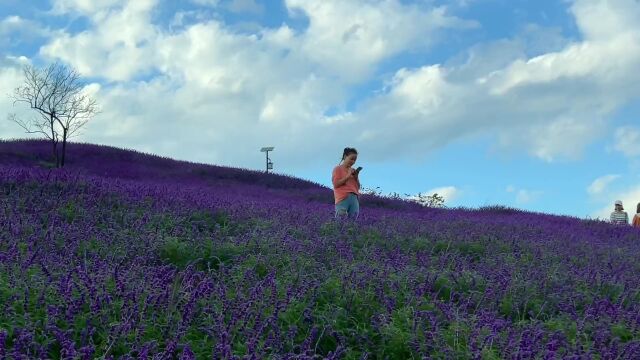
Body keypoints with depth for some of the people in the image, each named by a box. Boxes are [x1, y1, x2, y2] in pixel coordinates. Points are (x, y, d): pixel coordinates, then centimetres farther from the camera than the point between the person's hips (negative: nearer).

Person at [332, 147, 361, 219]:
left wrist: (356, 177, 4)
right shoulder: (338, 169, 6)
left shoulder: (353, 171, 21)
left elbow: (358, 187, 21)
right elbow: (336, 184, -5)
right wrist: (348, 176, -8)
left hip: (354, 199, 5)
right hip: (343, 199, -5)